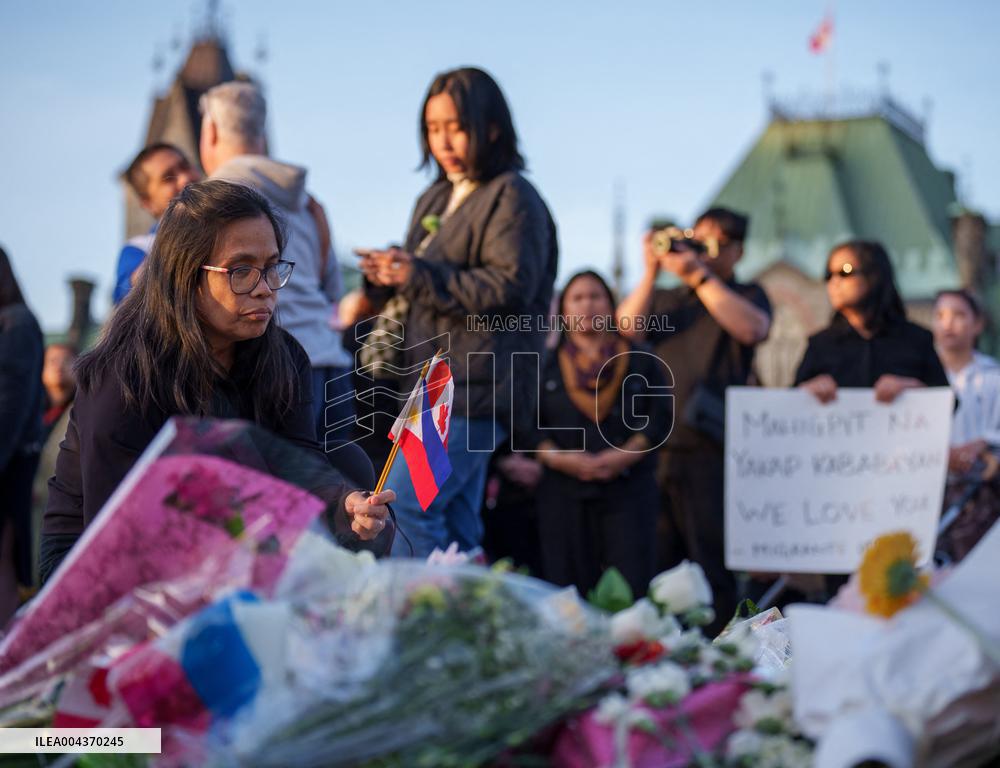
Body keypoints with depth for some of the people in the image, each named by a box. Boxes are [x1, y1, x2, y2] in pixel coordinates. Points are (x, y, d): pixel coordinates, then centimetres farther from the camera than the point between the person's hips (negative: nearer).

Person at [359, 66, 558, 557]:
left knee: (406, 503, -15)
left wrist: (419, 273, -22)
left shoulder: (511, 197, -6)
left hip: (474, 383, -8)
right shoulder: (435, 200, 19)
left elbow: (511, 286, -17)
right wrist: (386, 277, 3)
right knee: (454, 523, 10)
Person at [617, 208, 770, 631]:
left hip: (708, 448, -4)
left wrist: (698, 276, -10)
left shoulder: (746, 295, 11)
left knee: (711, 561, -5)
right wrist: (651, 271, -1)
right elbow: (629, 328, 5)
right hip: (653, 445, 4)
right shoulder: (666, 298, 22)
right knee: (653, 561, 6)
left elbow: (751, 328, -11)